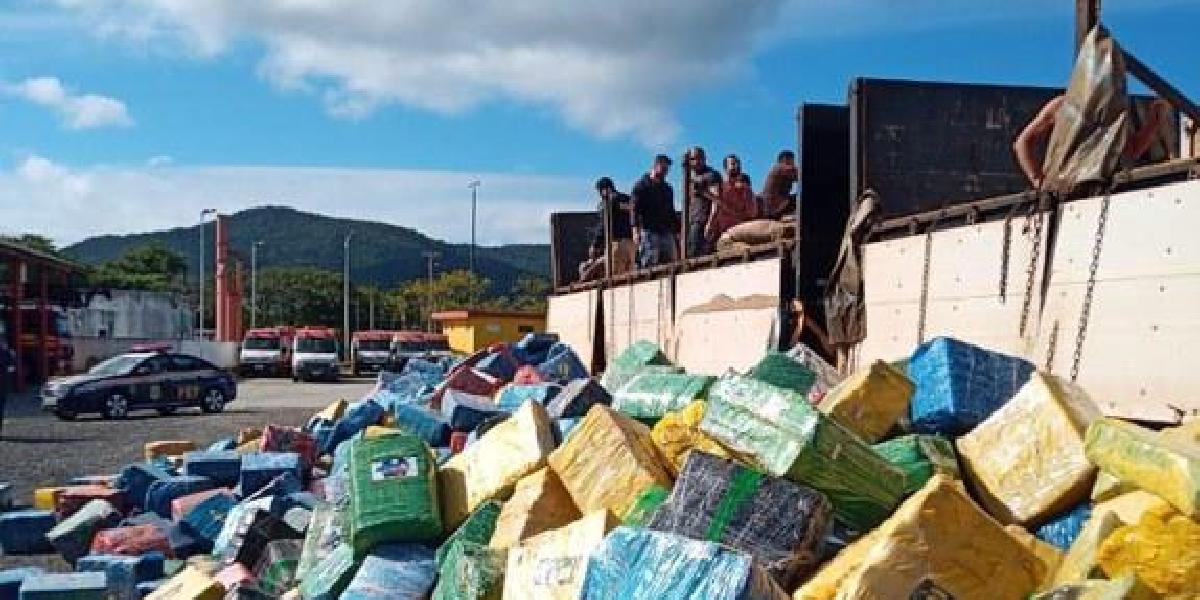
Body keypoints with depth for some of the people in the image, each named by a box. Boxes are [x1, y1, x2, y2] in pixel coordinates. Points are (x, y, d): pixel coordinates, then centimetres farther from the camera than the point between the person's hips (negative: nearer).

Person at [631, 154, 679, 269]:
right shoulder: (641, 186, 2)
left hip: (666, 233, 6)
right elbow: (635, 210, -7)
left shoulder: (667, 189, 22)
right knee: (650, 264, -13)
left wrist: (676, 233, 21)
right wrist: (636, 230, -18)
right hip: (649, 232, -6)